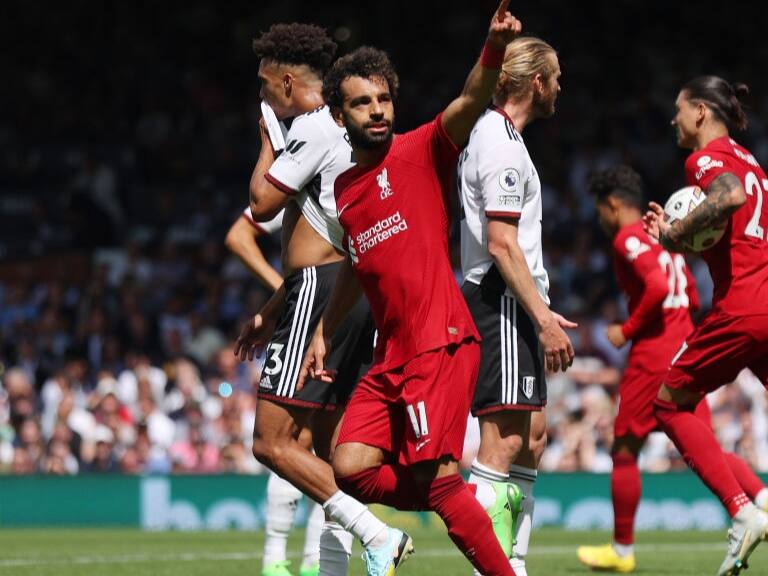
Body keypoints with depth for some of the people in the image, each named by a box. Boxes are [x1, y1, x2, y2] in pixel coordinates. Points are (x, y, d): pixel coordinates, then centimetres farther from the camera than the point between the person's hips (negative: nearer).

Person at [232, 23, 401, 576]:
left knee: (272, 442, -10)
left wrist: (267, 141, 7)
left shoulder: (313, 127, -10)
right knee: (328, 451, 11)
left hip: (321, 294, -10)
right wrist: (270, 314, 29)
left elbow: (262, 203, -9)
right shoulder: (341, 132, 22)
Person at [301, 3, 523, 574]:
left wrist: (494, 49, -38)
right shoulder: (345, 188, 17)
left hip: (440, 345, -7)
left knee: (436, 475, -13)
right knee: (350, 467, -2)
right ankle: (450, 509, 19)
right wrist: (324, 330, 31)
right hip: (393, 354, 7)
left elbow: (470, 103, -20)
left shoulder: (420, 152, -2)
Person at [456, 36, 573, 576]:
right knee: (503, 441, -13)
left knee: (532, 437, 12)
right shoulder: (501, 144, -14)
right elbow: (502, 245, -20)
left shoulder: (492, 134, 18)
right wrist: (543, 319, -21)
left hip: (515, 307, 11)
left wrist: (541, 313, 23)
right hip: (503, 303, -11)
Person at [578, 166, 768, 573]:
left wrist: (627, 330, -12)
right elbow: (692, 297, 21)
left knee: (625, 448, 3)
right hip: (686, 349, 9)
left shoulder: (628, 238, -9)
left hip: (653, 354, -9)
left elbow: (658, 286, -24)